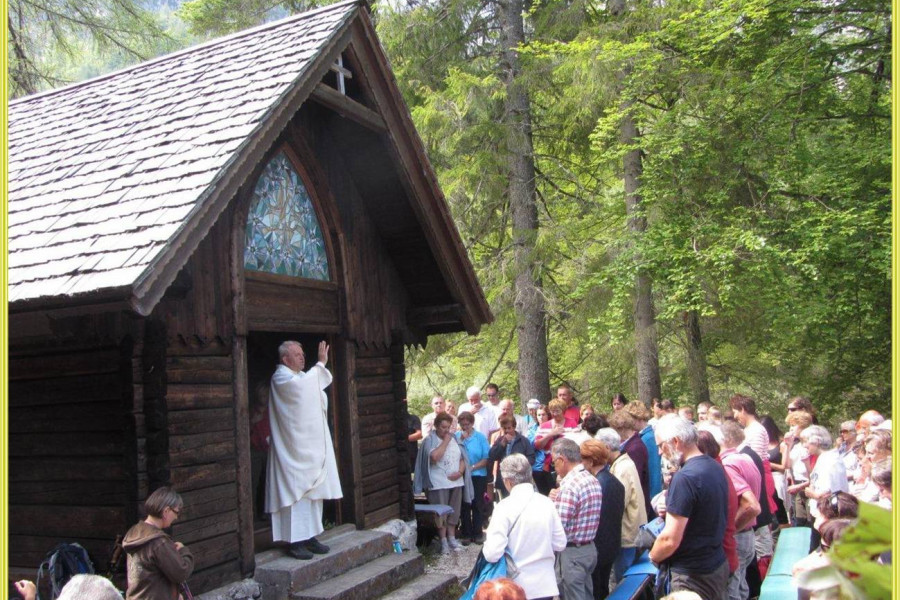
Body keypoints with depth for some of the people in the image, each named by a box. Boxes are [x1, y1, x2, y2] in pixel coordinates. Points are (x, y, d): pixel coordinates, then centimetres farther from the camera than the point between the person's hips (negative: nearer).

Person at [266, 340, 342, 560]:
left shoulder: (302, 377, 17)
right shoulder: (281, 377, -9)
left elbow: (320, 400, 16)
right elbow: (303, 387, -26)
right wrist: (321, 363, -19)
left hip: (311, 446, 9)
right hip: (294, 447, -9)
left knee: (313, 491, 10)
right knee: (297, 491, -8)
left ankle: (310, 536, 18)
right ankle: (295, 541, -3)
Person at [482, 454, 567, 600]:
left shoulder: (504, 507, -15)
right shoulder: (546, 503, -3)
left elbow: (492, 554, -19)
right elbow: (560, 544, 3)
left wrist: (487, 537, 1)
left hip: (517, 587, -3)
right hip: (545, 584, 3)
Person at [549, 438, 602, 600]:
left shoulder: (569, 486, -22)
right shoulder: (593, 481, 7)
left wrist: (552, 501, -7)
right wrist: (559, 499, 4)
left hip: (571, 552, -9)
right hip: (590, 548, 9)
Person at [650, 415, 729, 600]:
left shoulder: (685, 478, -24)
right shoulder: (715, 467, 4)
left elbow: (671, 539, -23)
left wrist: (652, 557, -5)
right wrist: (671, 508, 9)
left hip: (693, 575, -9)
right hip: (719, 564, 9)